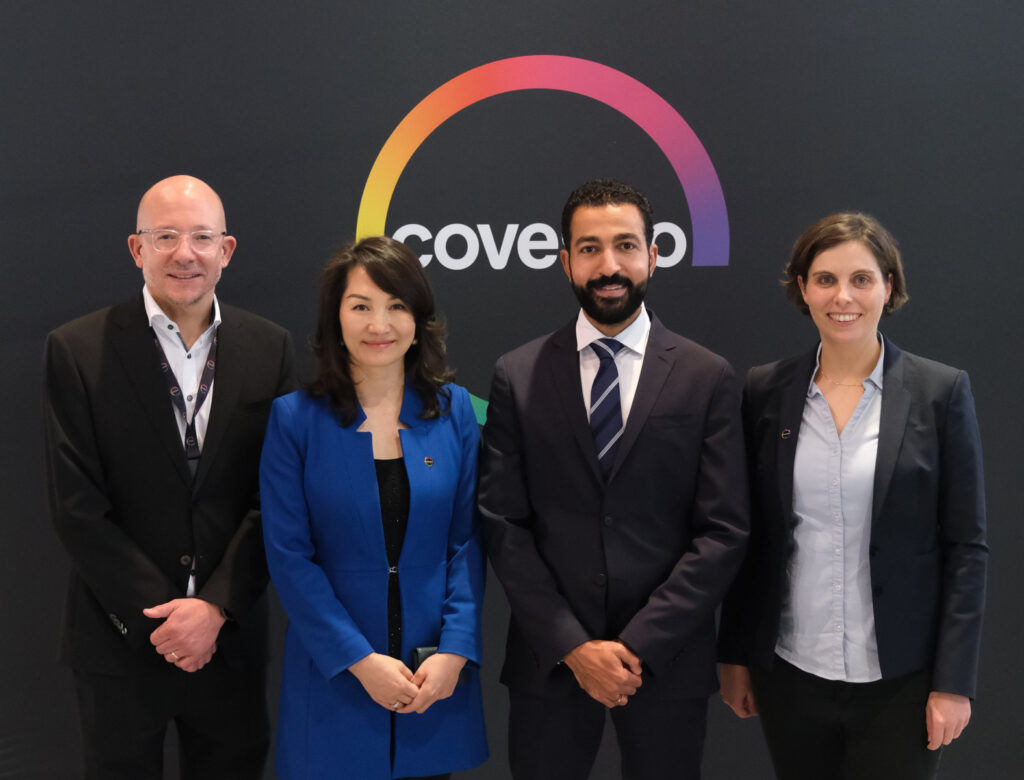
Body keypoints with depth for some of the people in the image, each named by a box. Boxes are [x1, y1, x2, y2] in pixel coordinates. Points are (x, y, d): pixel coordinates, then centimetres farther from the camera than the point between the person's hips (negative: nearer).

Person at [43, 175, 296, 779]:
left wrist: (215, 606, -12)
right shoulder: (78, 350, -6)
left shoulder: (269, 348, 0)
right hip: (120, 640, -1)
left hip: (230, 638, 2)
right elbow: (77, 507, -9)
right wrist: (157, 618, -12)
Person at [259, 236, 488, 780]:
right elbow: (288, 555, -7)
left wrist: (455, 651, -9)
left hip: (437, 675, 2)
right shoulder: (294, 418, -5)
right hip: (334, 676, -2)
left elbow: (467, 541, 1)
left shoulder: (453, 410, 2)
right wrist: (359, 660, -13)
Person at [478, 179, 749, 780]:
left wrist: (640, 645, -12)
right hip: (549, 659, 1)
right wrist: (572, 645, -10)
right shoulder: (518, 377, 0)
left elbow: (724, 532, -5)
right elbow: (504, 524, -2)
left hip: (667, 660, 0)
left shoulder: (709, 379, -2)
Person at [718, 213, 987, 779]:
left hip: (899, 682, -2)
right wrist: (734, 655, 6)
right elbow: (747, 536, 6)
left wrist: (954, 681, -8)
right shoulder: (765, 391, 1)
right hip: (790, 673, 2)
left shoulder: (941, 391, -5)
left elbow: (966, 546, -4)